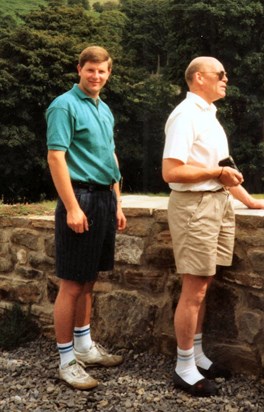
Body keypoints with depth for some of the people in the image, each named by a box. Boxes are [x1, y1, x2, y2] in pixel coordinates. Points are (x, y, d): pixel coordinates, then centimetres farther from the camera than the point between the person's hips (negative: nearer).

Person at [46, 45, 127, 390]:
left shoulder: (105, 110, 16)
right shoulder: (65, 105, -8)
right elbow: (56, 158, -16)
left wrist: (117, 203, 18)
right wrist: (72, 207, -21)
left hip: (104, 197, 8)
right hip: (81, 197, -8)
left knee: (88, 281, 16)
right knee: (72, 284, -2)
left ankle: (85, 347, 28)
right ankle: (67, 361, 8)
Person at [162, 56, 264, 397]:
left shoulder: (209, 114, 16)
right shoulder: (185, 115, -13)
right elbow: (171, 172, -21)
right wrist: (217, 173, -15)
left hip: (218, 203, 9)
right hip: (194, 205, -9)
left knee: (203, 286, 14)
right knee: (194, 290, -2)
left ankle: (197, 355, 26)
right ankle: (184, 368, 10)